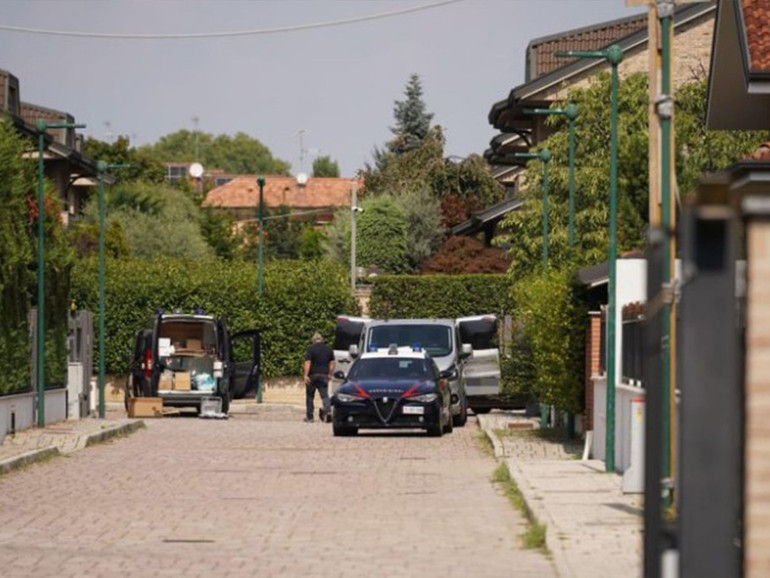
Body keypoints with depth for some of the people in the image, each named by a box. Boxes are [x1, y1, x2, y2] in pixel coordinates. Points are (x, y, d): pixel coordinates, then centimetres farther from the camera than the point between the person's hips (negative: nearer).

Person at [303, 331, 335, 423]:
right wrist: (329, 374, 17)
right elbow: (332, 363, 10)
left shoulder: (311, 349, -7)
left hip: (313, 375, -3)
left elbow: (307, 363, -15)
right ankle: (328, 410, -24)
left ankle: (309, 416, 13)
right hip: (324, 375, 3)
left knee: (310, 396, 9)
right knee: (324, 395, 1)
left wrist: (306, 375, -18)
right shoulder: (328, 349, 8)